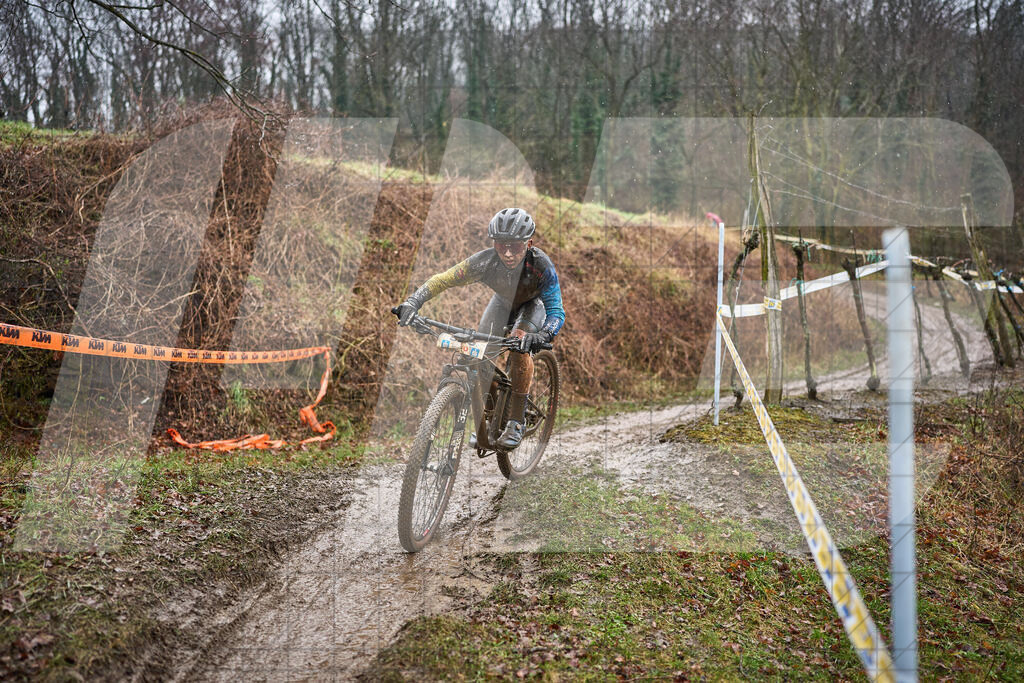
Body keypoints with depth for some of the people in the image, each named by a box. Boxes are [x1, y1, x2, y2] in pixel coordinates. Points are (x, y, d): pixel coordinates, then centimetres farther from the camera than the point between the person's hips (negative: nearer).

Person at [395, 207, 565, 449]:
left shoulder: (541, 265, -39)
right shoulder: (486, 260, -34)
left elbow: (556, 311, -41)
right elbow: (442, 279, -29)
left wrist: (543, 336, -62)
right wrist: (413, 302, -45)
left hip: (535, 303, -3)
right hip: (503, 301, 3)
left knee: (520, 346, -31)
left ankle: (517, 421, -19)